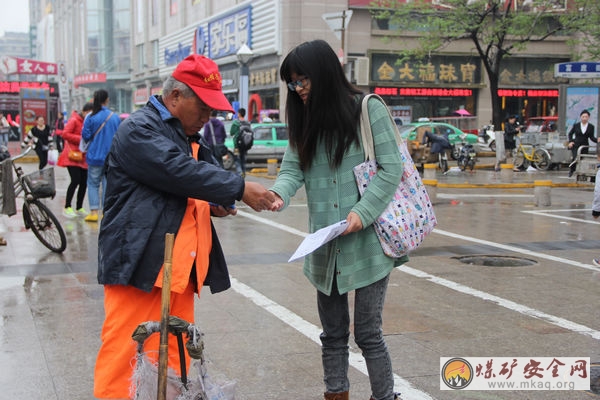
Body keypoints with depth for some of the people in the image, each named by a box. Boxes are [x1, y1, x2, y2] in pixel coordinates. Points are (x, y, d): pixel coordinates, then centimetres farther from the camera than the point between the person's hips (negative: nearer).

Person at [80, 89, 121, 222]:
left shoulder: (91, 118, -9)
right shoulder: (115, 117, -2)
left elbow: (85, 136, -8)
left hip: (95, 156, -2)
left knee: (93, 183, 7)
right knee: (108, 184, 8)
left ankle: (94, 211, -1)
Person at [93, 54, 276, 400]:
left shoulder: (189, 136, 20)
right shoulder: (139, 130, -8)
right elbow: (179, 171, -21)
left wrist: (215, 203, 8)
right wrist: (240, 189, -19)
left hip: (180, 264, 9)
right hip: (140, 264, -8)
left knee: (174, 356, 9)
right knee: (125, 357, -6)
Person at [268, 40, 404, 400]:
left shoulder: (369, 110, -7)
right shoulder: (304, 121, 10)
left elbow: (391, 168, -10)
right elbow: (293, 169, 1)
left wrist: (363, 212, -21)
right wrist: (280, 194, -22)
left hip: (368, 242, -5)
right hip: (325, 246, 5)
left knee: (368, 333, 0)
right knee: (333, 332, 15)